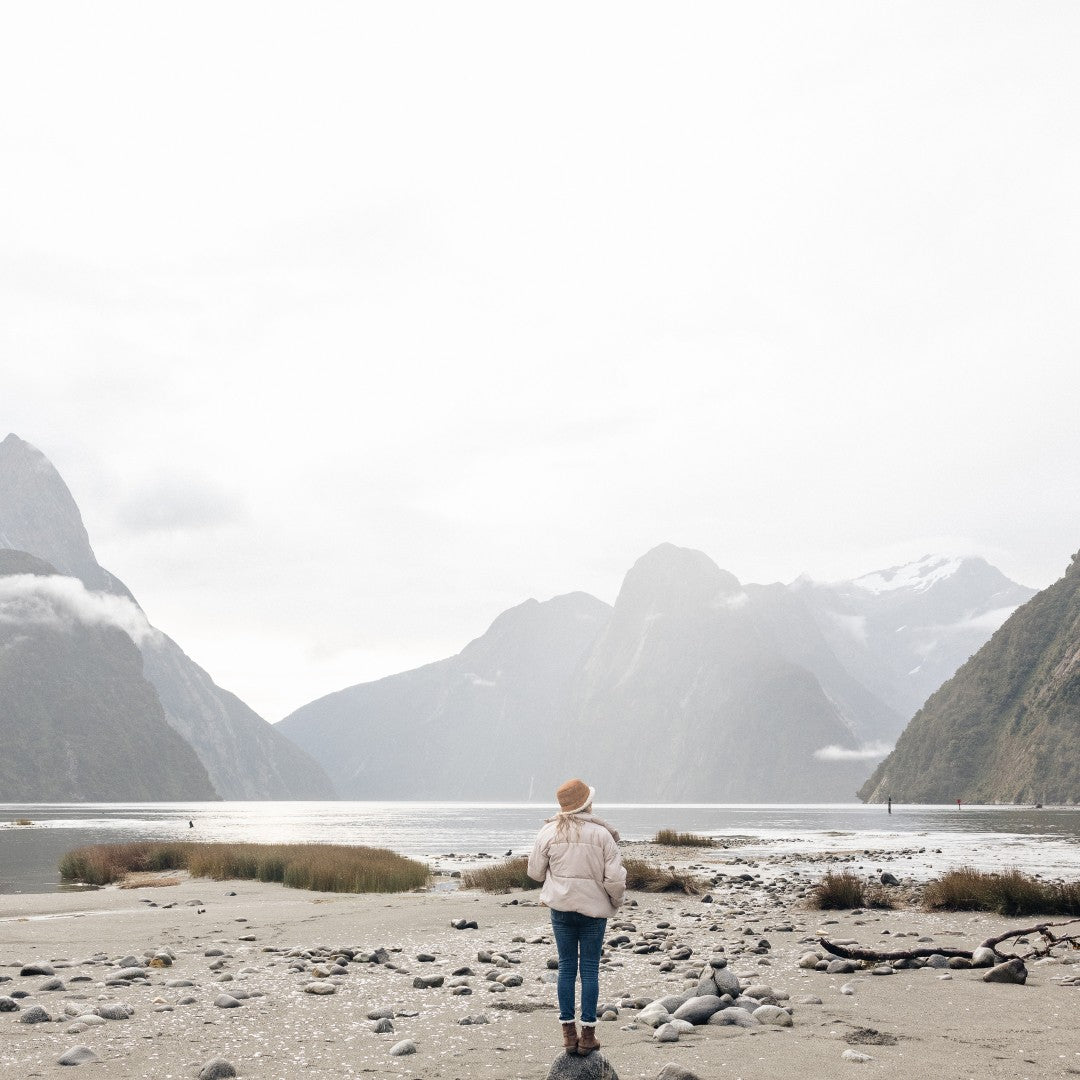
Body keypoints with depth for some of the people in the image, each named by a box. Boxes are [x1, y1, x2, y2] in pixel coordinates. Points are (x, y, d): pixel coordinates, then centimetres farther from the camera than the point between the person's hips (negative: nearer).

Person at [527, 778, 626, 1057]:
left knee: (566, 967, 10)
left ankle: (569, 1033, 12)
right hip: (594, 908, -2)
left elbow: (535, 872, 3)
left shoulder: (549, 832, -4)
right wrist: (615, 903, 8)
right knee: (590, 969, 6)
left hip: (561, 908, 2)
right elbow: (615, 878, -11)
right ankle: (588, 1034, 9)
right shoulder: (602, 833, -11)